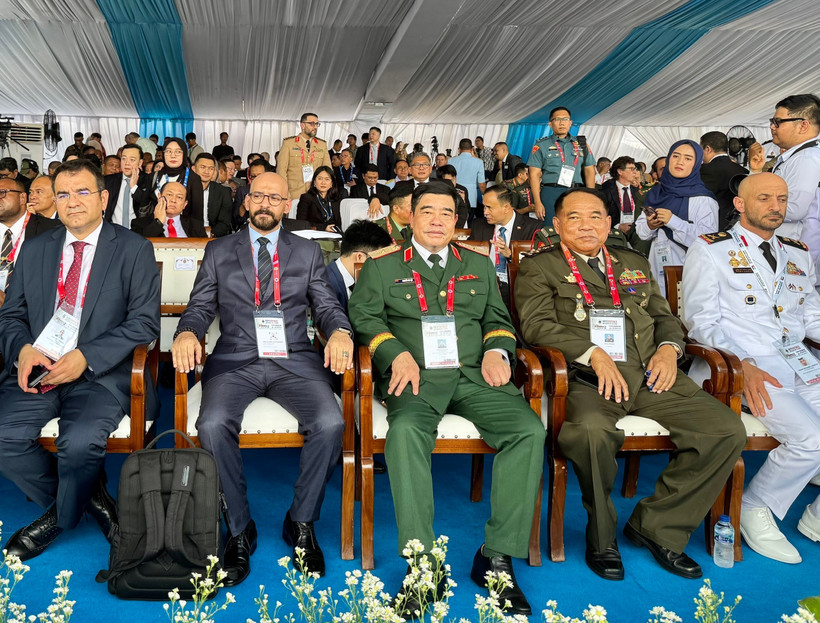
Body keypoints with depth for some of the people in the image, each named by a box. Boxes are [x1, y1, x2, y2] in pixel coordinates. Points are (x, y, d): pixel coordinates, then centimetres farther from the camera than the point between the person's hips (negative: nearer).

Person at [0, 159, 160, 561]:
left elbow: (144, 321, -5)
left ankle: (61, 517, 5)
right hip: (36, 370, 4)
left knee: (80, 442, -29)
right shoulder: (35, 249, 16)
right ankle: (89, 500, 3)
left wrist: (86, 358, -17)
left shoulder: (134, 249, 2)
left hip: (100, 373, -4)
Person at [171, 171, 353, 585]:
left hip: (294, 360, 0)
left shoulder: (307, 252, 15)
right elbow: (200, 307, 10)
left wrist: (339, 331, -14)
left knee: (330, 423, -28)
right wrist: (187, 333, -13)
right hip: (235, 360, 0)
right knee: (213, 424, -30)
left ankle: (301, 523, -6)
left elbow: (328, 307, 9)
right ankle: (239, 530, -10)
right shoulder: (218, 251, 15)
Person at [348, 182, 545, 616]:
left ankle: (497, 556, -18)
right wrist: (398, 354, -11)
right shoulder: (383, 267, 17)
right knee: (406, 430, -36)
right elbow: (363, 316, 6)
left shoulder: (479, 266, 25)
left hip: (474, 374, 3)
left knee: (529, 430, -25)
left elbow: (498, 319, 22)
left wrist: (496, 350, -1)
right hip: (416, 377, -2)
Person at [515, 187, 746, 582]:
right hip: (588, 379, -5)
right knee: (592, 430, -38)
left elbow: (664, 316, 25)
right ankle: (601, 537, -9)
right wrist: (593, 353, -16)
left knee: (728, 431, -14)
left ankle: (656, 526, 0)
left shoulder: (633, 263, 28)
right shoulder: (539, 267, 11)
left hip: (650, 376, 5)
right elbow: (536, 326, -3)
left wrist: (669, 347, 2)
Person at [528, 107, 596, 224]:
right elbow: (534, 175, 2)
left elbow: (589, 172, 14)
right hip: (551, 193, -2)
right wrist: (538, 203, -9)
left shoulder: (581, 145, 16)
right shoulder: (541, 145, 8)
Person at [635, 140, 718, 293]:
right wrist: (649, 226, -10)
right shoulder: (656, 193, 11)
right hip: (657, 271, 4)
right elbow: (640, 231, 13)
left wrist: (673, 221, -21)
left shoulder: (703, 199, -5)